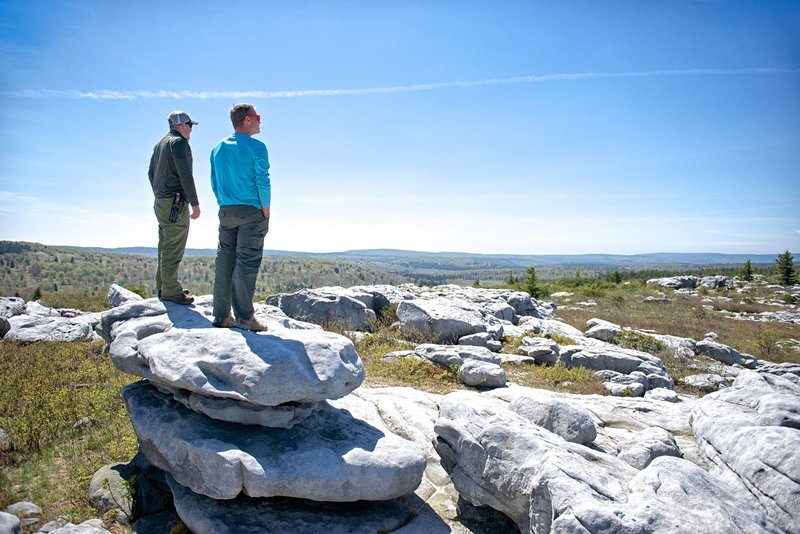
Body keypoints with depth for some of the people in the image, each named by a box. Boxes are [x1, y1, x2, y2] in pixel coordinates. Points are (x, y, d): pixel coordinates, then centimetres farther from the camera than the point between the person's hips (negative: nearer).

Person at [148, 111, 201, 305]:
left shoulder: (161, 143, 18)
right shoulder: (179, 142, -11)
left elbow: (151, 173, 21)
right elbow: (185, 175, -19)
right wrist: (195, 203, -17)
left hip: (161, 202, 10)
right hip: (175, 203, -10)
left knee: (165, 247, 14)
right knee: (173, 249, -7)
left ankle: (163, 286, 21)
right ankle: (170, 291, -4)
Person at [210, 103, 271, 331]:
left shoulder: (218, 148, 13)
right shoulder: (256, 147, -7)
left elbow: (214, 183, 14)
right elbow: (263, 182, -11)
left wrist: (225, 207, 18)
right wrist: (266, 214, -5)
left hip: (226, 213, 6)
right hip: (252, 212, -6)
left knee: (224, 261, 9)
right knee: (247, 263, -4)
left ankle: (222, 315, 13)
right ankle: (244, 317, -2)